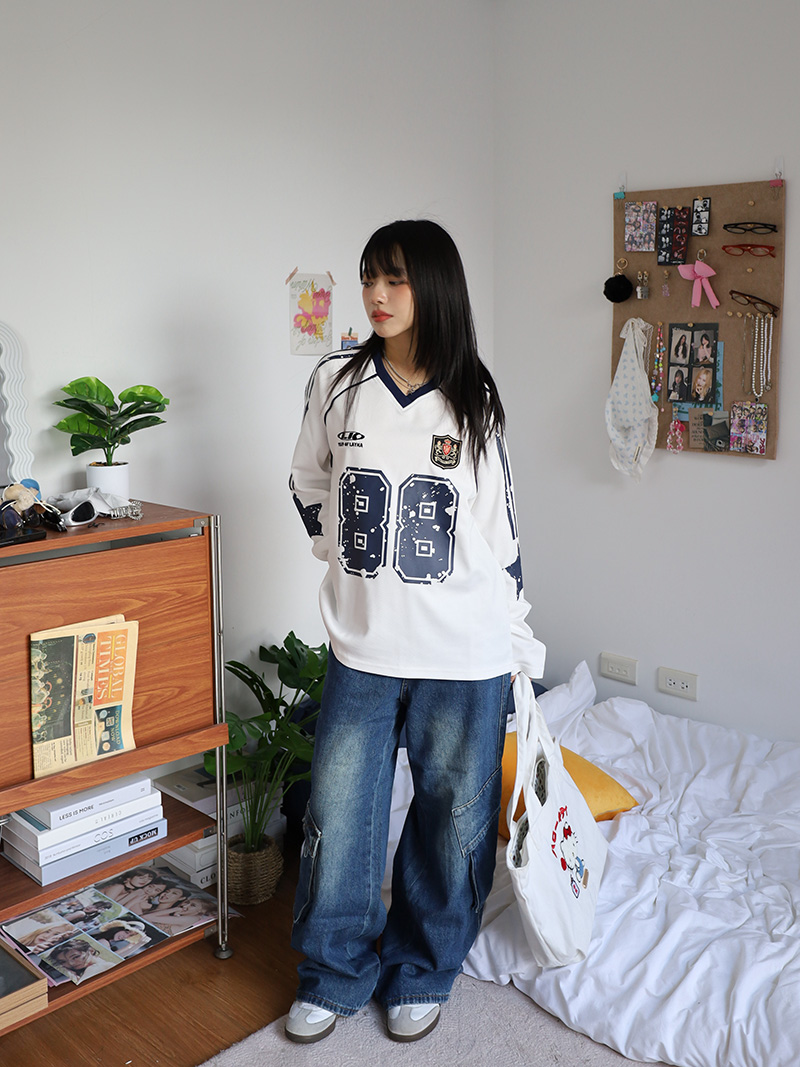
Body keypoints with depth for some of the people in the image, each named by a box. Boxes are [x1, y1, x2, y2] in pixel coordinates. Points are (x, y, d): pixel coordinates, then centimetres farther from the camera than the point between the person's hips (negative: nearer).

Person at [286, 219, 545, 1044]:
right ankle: (335, 976, 33)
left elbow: (500, 531, 2)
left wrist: (523, 649, 4)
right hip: (362, 650, 1)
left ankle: (421, 975, 35)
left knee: (452, 821, 11)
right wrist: (343, 551, 10)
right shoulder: (337, 382, -1)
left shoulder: (473, 402, -3)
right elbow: (308, 481, 17)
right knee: (338, 818, 9)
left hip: (465, 657, -1)